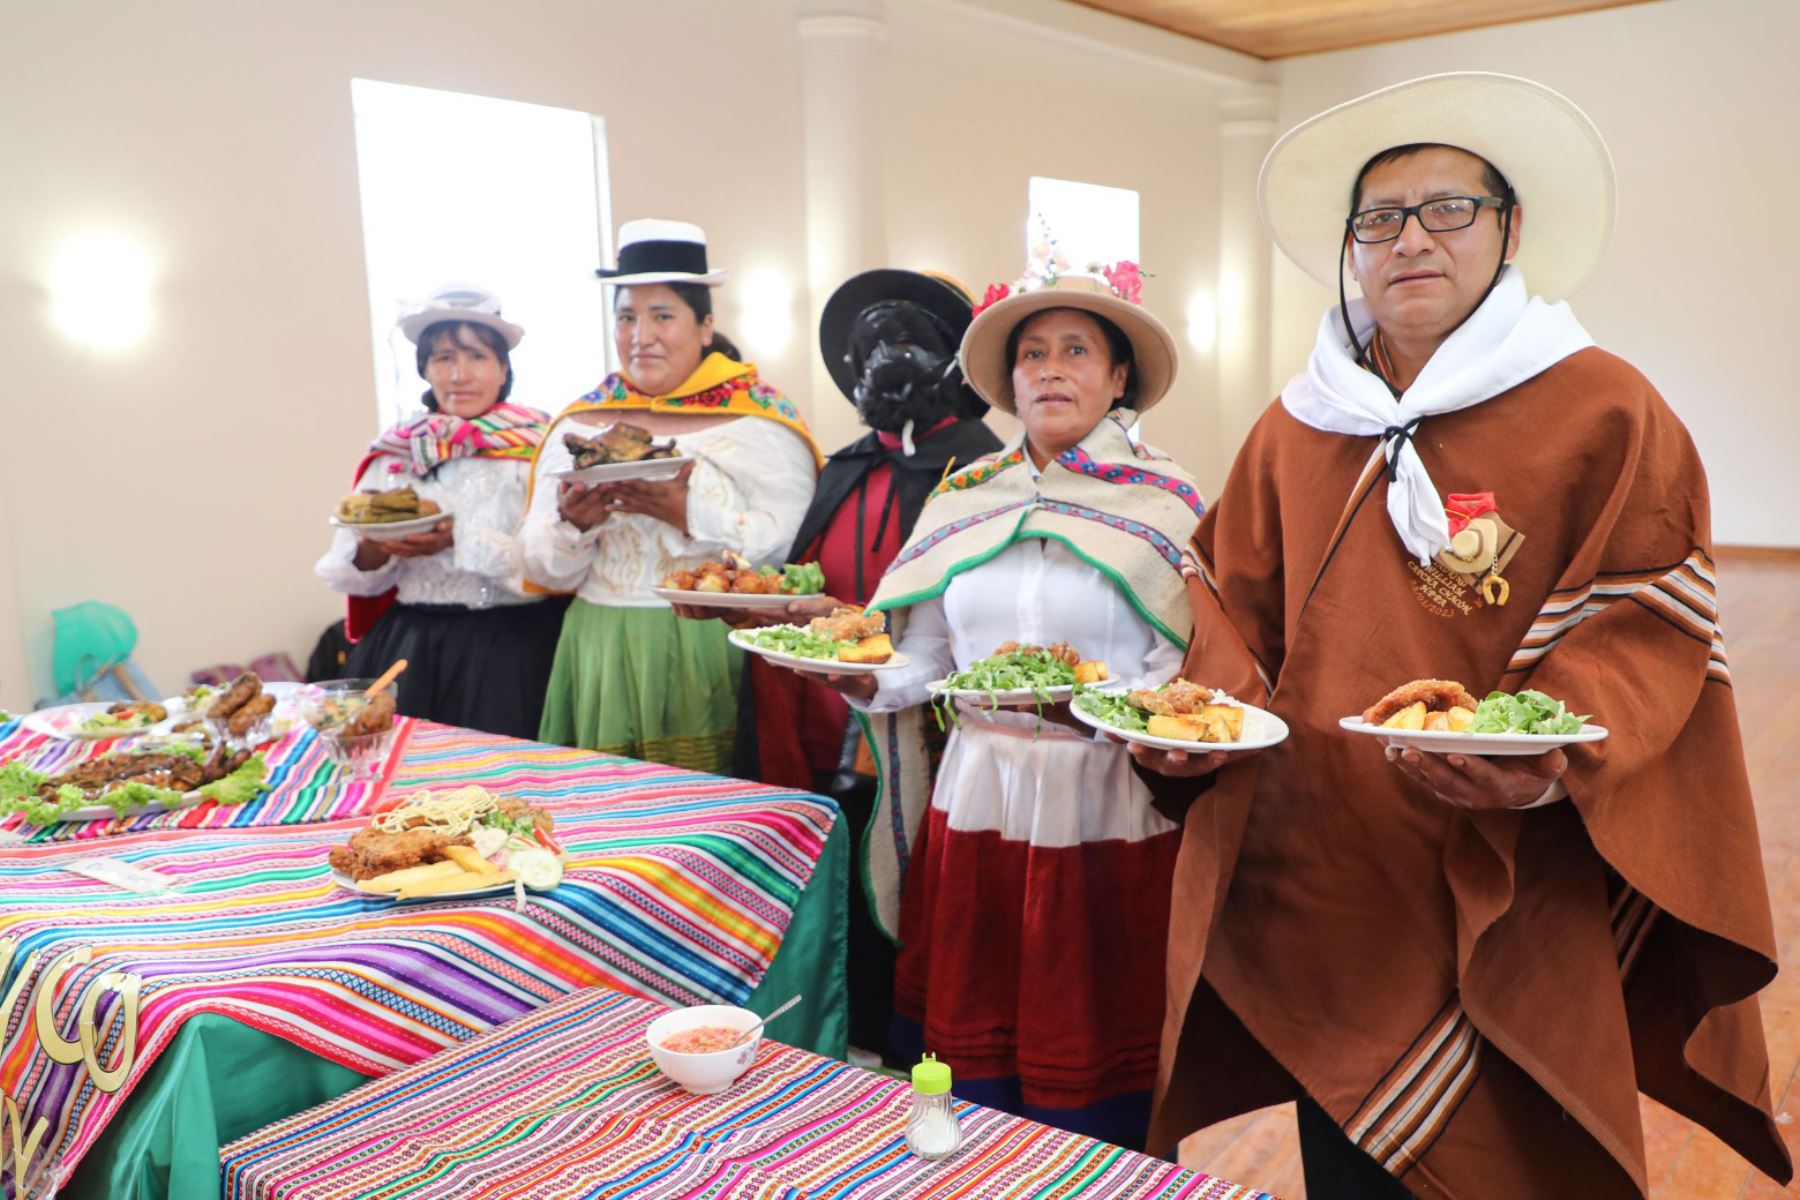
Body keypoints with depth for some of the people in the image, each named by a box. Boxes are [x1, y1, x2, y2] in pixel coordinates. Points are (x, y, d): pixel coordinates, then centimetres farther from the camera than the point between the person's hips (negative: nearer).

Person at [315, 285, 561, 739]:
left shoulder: (536, 446, -2)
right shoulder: (394, 453, 9)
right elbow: (349, 576, 8)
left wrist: (461, 542, -21)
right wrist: (374, 551, -12)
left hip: (513, 651, -3)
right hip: (408, 649, 3)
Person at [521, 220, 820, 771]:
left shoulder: (760, 420, -1)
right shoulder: (580, 424, 10)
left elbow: (792, 553, -12)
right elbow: (543, 569, 9)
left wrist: (692, 516, -23)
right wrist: (572, 524, -11)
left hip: (711, 659, -3)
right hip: (603, 660, 3)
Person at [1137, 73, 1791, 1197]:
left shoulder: (1604, 410, -3)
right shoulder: (1296, 427, 9)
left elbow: (1648, 629, -7)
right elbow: (1241, 603, 13)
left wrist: (1558, 756, -24)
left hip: (1507, 901, -3)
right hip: (1322, 882, 4)